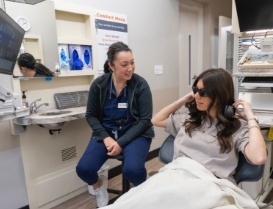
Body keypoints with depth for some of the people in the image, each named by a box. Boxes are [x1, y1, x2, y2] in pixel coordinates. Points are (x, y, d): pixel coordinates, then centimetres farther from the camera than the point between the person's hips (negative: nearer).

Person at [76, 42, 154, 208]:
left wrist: (121, 142, -20)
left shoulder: (141, 84, -13)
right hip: (106, 132, 3)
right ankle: (99, 185, 22)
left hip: (135, 133, -2)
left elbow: (145, 120, -12)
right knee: (83, 169, -17)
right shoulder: (99, 85, -7)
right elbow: (91, 115, 2)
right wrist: (106, 137, -14)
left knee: (133, 170, -29)